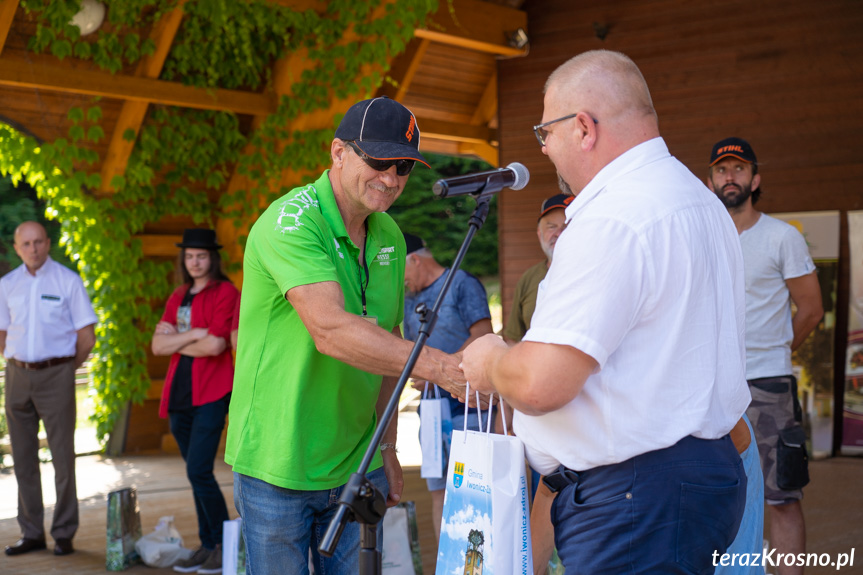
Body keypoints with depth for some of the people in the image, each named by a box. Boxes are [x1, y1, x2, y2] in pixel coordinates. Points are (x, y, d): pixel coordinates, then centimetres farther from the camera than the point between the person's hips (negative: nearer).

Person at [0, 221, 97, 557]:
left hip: (56, 375, -4)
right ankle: (31, 533, 15)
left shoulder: (68, 281, -1)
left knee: (62, 457, -4)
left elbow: (87, 337, -1)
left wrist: (64, 369, 2)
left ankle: (64, 534, 3)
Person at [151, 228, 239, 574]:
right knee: (196, 473, 10)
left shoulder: (225, 292, -4)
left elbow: (216, 344, -15)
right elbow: (158, 345, 6)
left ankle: (225, 545, 1)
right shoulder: (177, 297, 16)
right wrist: (194, 334, -8)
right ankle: (207, 546, 18)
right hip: (179, 394, 7)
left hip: (211, 393, -7)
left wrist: (176, 340, -1)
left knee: (198, 471, -12)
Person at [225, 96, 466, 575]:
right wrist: (438, 365, -39)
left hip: (356, 464, 6)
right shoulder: (291, 221, -17)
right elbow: (331, 330, -32)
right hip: (279, 467, -6)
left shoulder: (389, 237, 7)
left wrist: (386, 446, 12)